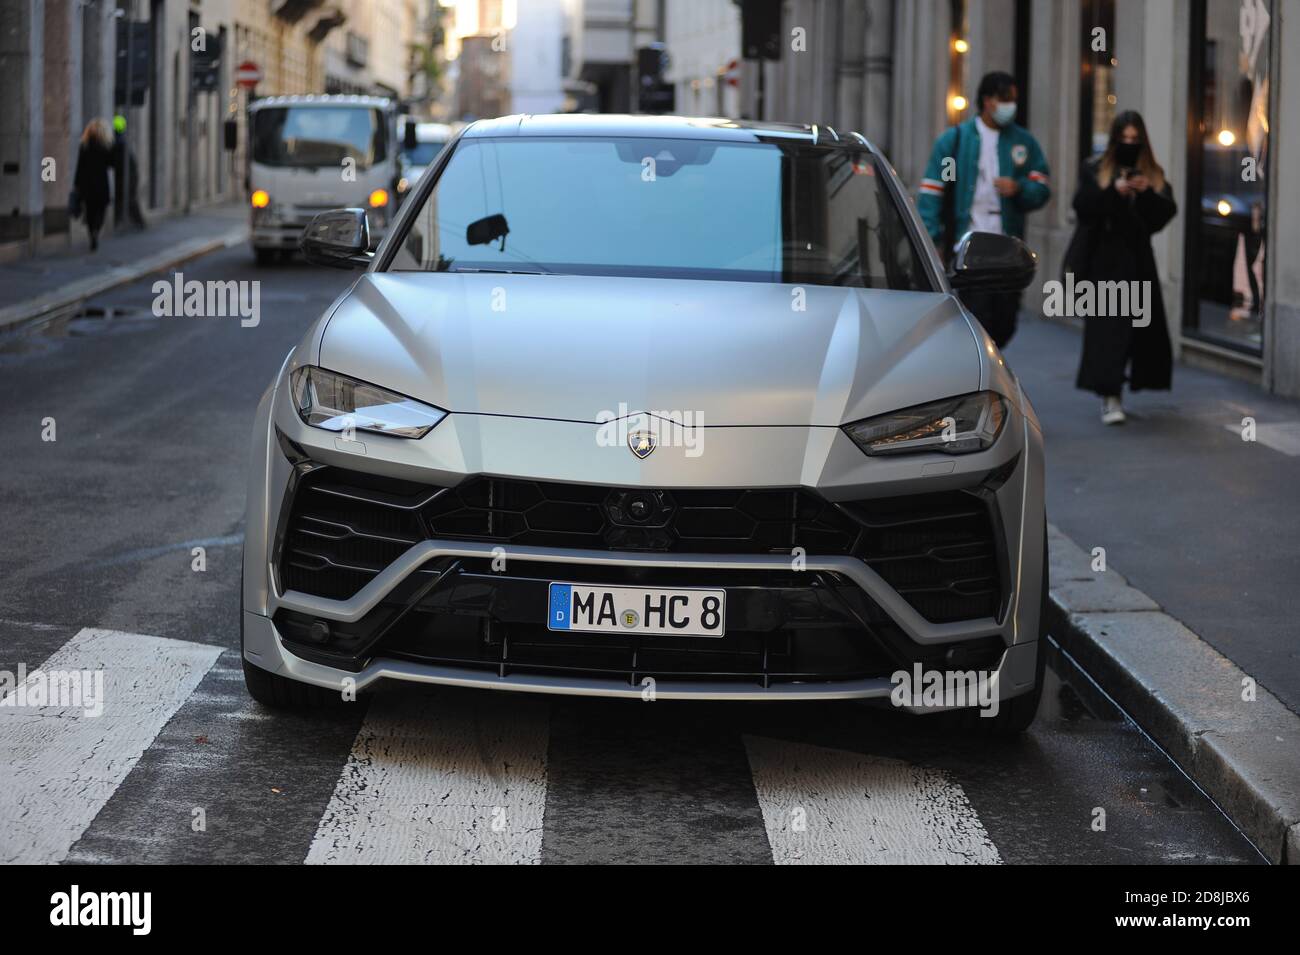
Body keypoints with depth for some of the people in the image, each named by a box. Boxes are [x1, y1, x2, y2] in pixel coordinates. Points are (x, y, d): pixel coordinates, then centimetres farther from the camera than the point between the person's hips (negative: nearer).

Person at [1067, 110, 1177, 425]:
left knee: (1139, 325, 4)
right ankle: (1109, 397, -15)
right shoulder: (1094, 171, 4)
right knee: (1106, 327, -11)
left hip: (1137, 260, 4)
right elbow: (1083, 207, -10)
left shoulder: (1154, 175, 11)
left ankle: (1113, 390, 19)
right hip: (1102, 260, -4)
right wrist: (1114, 191, -22)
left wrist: (1147, 192, -17)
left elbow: (1165, 213, -1)